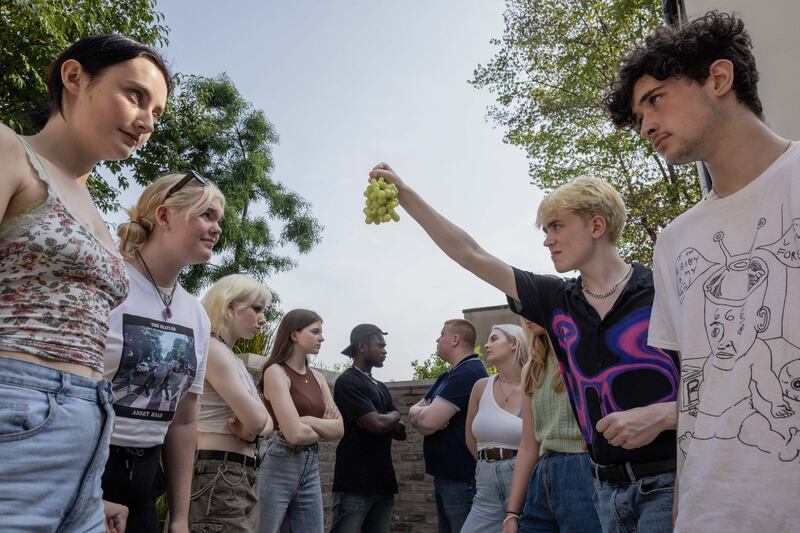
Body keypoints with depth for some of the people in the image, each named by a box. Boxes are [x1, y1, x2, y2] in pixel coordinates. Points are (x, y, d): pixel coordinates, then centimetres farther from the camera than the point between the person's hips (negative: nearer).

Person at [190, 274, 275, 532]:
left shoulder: (233, 359, 17)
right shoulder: (212, 349, -14)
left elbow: (266, 422, 13)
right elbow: (256, 419, -20)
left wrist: (251, 430, -8)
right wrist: (251, 427, 2)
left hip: (242, 476, 10)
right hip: (218, 475, -10)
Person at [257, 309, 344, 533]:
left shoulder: (317, 377, 12)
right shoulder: (276, 372, -10)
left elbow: (339, 429, 5)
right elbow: (295, 434, -20)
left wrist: (308, 421, -11)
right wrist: (324, 429, -1)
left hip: (311, 468, 7)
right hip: (277, 467, -7)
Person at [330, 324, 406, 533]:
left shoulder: (381, 388, 18)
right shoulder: (348, 382, -9)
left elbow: (401, 432, 12)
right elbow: (376, 423, -19)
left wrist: (383, 420, -8)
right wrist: (394, 416, 2)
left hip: (383, 482, 8)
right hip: (355, 484, -8)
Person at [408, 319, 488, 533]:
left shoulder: (468, 373, -18)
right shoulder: (447, 376, 16)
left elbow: (428, 422, -24)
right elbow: (414, 414, 12)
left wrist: (421, 412, -1)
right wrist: (426, 413, -11)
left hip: (462, 479, -9)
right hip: (444, 475, 9)